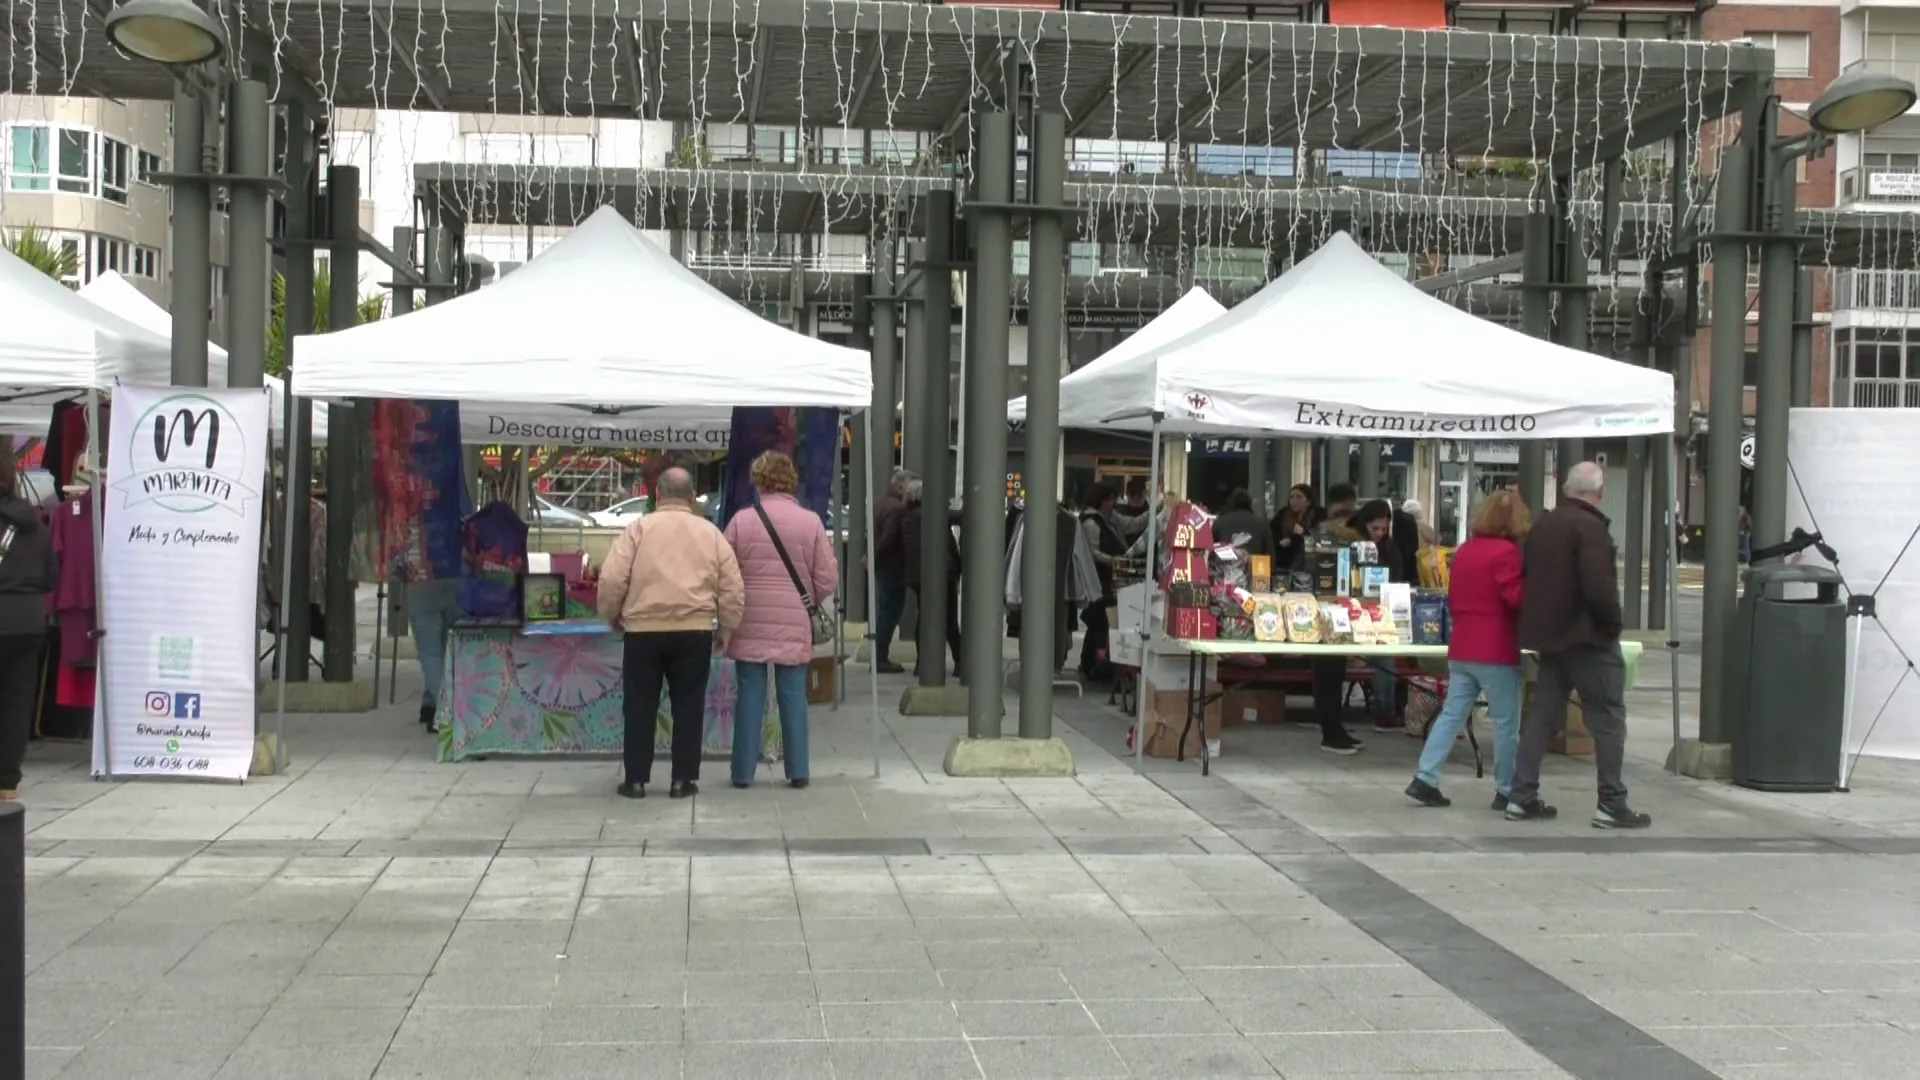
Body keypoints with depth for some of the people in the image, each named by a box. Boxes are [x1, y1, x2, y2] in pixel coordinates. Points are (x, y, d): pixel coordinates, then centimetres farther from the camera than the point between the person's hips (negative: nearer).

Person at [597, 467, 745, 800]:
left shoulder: (639, 527, 1)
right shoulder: (710, 532, 8)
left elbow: (612, 578, -5)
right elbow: (734, 588, 6)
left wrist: (611, 614, 11)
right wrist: (725, 630, 16)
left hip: (644, 630, -1)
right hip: (695, 630, 1)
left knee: (641, 706, 8)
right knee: (688, 706, 8)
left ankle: (636, 779, 11)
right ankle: (683, 779, 9)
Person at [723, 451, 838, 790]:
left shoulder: (741, 521, -4)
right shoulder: (811, 522, -2)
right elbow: (827, 579, -1)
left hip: (750, 624, 0)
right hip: (794, 625, 0)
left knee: (750, 695, 6)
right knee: (793, 695, 7)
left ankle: (743, 771, 10)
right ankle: (797, 771, 10)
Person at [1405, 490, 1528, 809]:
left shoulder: (1464, 550, 12)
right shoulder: (1506, 551, -12)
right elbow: (1516, 597, -18)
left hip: (1461, 649, 8)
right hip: (1496, 651, -7)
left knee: (1451, 715, 9)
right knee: (1506, 723, 3)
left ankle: (1424, 779, 3)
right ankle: (1506, 791, 9)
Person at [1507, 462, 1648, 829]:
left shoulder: (1542, 524, 10)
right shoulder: (1590, 526, -15)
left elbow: (1532, 579, 17)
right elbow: (1599, 586, -23)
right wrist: (1613, 622, -8)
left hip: (1550, 634, 8)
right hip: (1588, 637, -8)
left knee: (1542, 716, 11)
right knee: (1608, 719, 0)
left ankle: (1522, 797, 10)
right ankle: (1611, 804, 0)